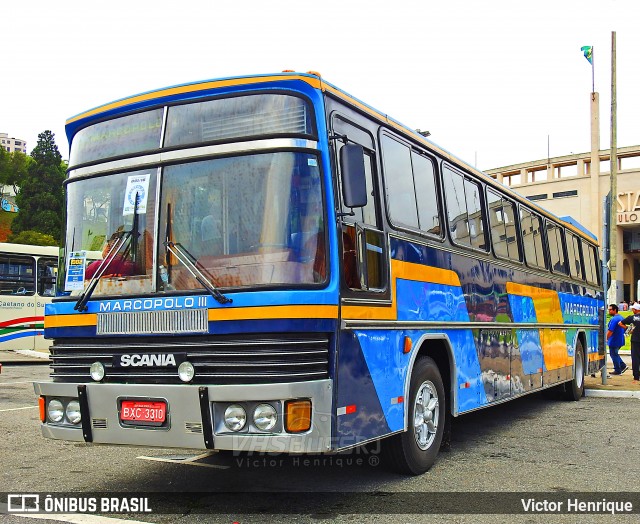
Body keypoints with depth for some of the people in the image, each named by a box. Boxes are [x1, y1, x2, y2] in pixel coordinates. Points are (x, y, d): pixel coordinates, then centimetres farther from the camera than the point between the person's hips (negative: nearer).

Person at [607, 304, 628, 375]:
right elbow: (624, 328, 20)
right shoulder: (621, 317, 11)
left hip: (614, 341, -10)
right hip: (620, 340, 10)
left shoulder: (614, 319, -22)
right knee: (615, 354, 22)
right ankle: (623, 366, 19)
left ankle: (617, 370, 9)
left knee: (614, 355, 2)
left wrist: (606, 339, -16)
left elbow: (610, 331, -25)